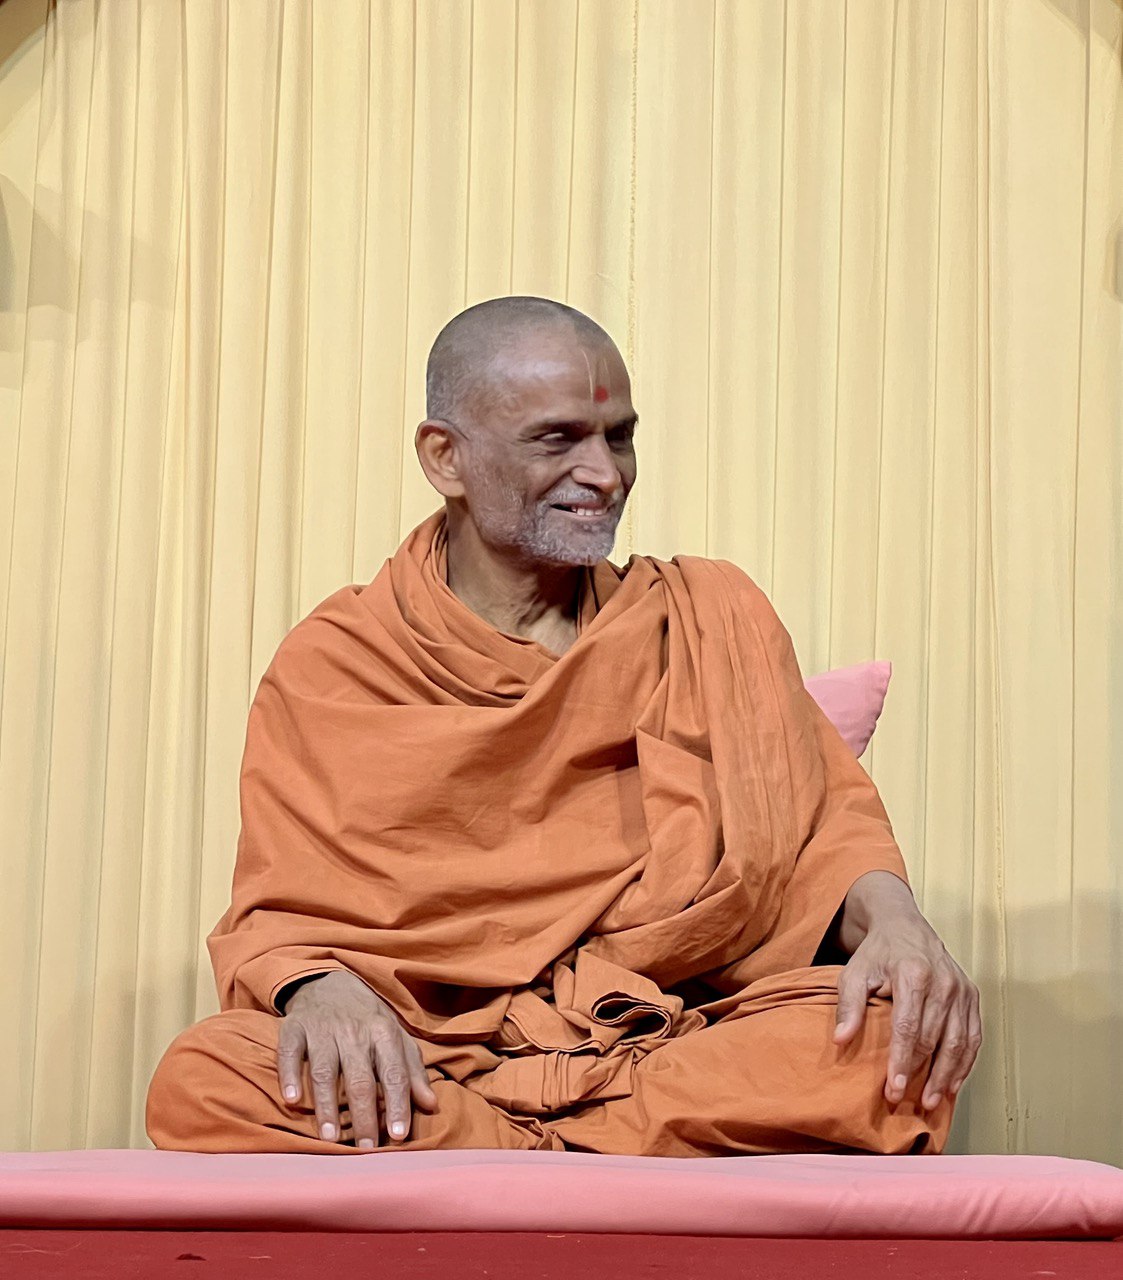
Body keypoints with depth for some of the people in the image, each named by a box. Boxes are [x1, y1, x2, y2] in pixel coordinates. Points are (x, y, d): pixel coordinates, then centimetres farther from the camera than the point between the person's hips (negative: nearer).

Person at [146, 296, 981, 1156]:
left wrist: (890, 914, -12)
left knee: (902, 1041, -30)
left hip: (677, 1044, 1)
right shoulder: (331, 666, 9)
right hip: (434, 1065, -1)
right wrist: (315, 984, -21)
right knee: (202, 1083, -32)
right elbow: (275, 915, 4)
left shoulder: (713, 621, 15)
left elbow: (825, 822, 12)